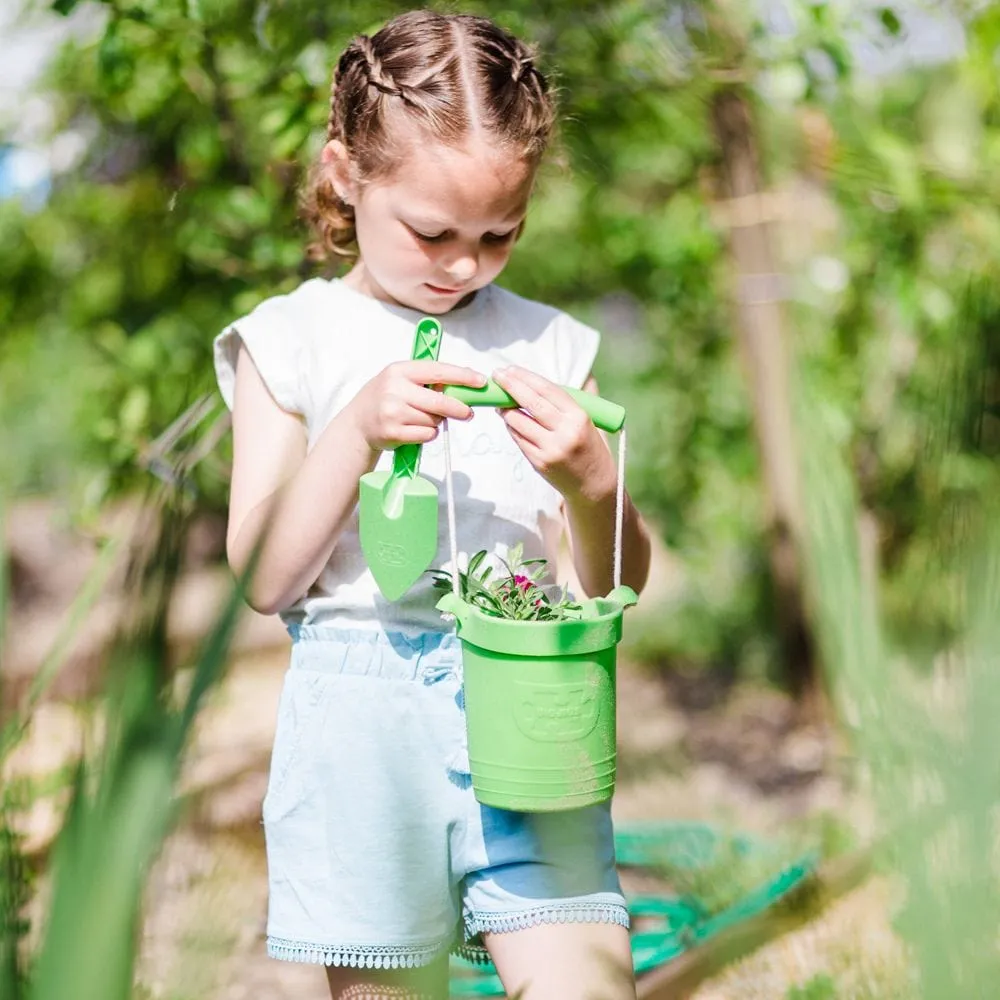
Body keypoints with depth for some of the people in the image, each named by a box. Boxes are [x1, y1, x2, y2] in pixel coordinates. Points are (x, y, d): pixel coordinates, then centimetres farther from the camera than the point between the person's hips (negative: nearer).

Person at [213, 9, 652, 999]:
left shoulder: (550, 345, 8)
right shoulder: (292, 343, 3)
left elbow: (615, 586, 7)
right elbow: (266, 579, -4)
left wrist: (594, 484, -14)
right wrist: (358, 429, -16)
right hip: (363, 705, -1)